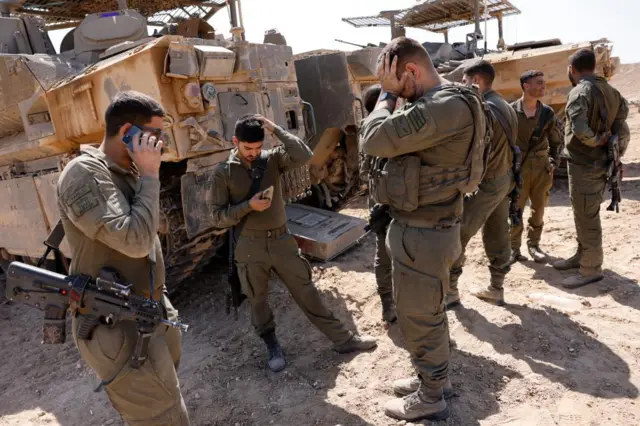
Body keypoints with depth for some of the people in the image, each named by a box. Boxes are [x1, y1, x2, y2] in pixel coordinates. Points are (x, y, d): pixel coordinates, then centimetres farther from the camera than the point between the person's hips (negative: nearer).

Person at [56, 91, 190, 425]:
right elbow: (134, 241, -28)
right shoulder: (84, 173, -18)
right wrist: (150, 175, -21)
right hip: (118, 326, -9)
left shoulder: (130, 172, 10)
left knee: (163, 398, 22)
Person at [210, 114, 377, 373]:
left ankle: (342, 339, 20)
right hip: (250, 246, -1)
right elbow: (219, 217, -5)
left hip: (282, 240, 1)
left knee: (307, 292, 9)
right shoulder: (223, 172, -4)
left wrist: (275, 130, -16)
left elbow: (304, 156, -18)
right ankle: (272, 347, 35)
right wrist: (248, 206, -19)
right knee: (258, 301, 13)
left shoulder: (272, 158, 0)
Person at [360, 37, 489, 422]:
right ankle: (436, 378, 44)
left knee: (419, 317, 7)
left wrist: (387, 95, -9)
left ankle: (431, 400, 28)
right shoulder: (435, 104, 10)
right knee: (427, 311, 23)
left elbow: (374, 140, -23)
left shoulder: (448, 106, -25)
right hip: (423, 227, 10)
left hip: (422, 232, -10)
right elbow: (397, 141, 15)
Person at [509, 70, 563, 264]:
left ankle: (533, 244, 25)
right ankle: (514, 248, 13)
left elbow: (556, 141, 13)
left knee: (539, 209, 9)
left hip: (541, 168, 3)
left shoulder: (547, 113, 3)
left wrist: (553, 164, 4)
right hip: (517, 168, -3)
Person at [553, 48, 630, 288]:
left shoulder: (580, 92, -17)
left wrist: (597, 141, -15)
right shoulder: (611, 92, 10)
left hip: (584, 165, -9)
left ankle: (591, 269, 9)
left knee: (586, 218, 0)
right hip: (601, 163, 9)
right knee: (586, 215, 20)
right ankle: (582, 256, 32)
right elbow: (622, 131, 9)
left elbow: (580, 130, -31)